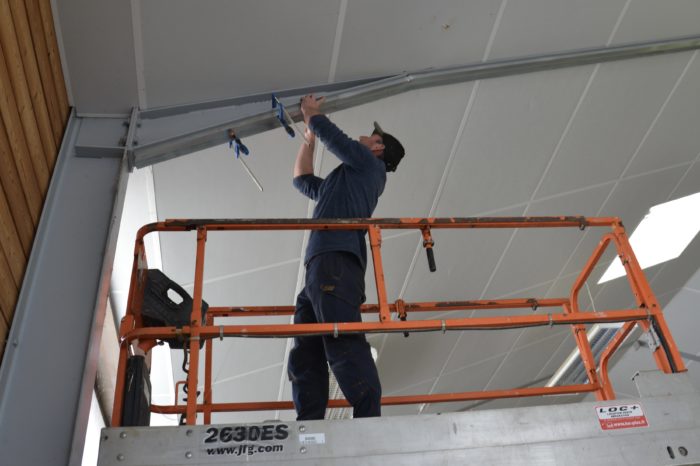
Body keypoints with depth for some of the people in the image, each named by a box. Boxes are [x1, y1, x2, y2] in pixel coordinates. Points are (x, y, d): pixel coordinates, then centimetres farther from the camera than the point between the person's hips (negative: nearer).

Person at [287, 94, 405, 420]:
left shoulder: (369, 165, 15)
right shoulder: (344, 181, 38)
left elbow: (329, 132, 13)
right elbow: (302, 180, 50)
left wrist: (310, 112, 34)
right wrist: (308, 138, 51)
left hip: (335, 262, -9)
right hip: (320, 269, 9)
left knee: (344, 344, -22)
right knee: (304, 356, -2)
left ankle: (370, 422, -27)